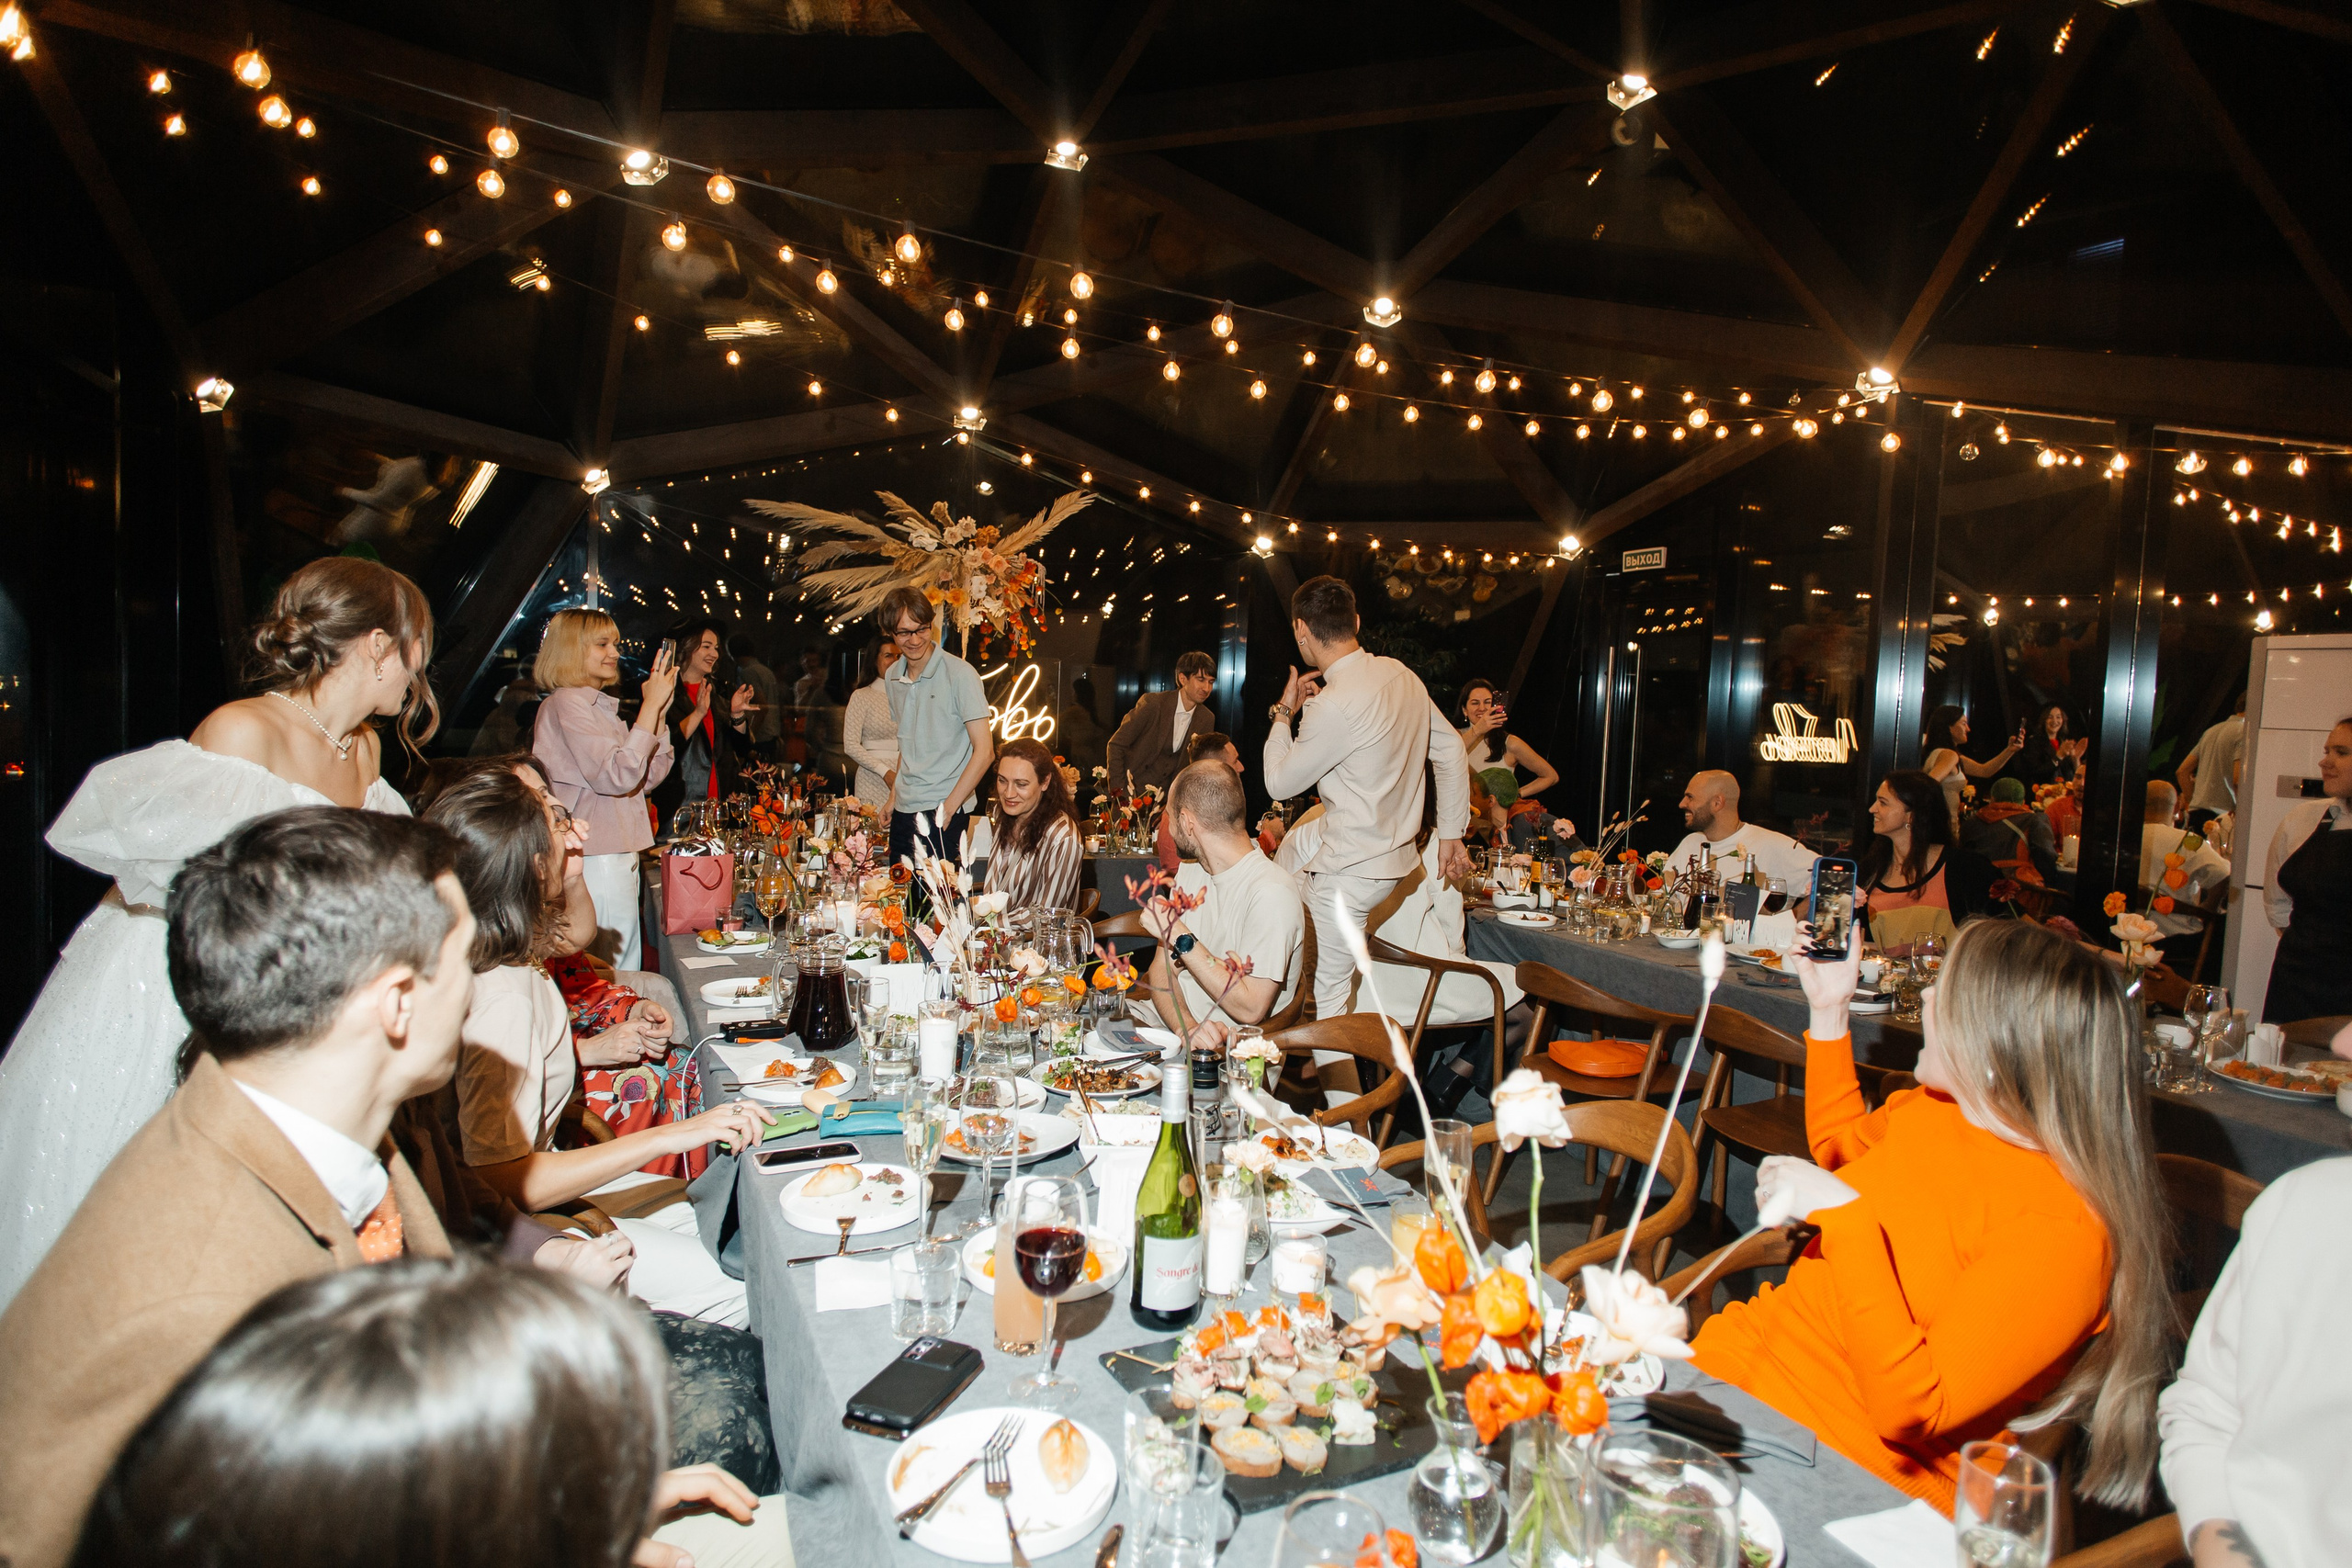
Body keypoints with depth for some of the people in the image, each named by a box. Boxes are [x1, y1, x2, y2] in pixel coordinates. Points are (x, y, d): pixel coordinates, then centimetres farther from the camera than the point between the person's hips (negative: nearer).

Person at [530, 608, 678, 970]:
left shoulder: (600, 706, 17)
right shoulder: (566, 704, -11)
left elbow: (647, 779, 15)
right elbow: (616, 776, -22)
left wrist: (659, 712, 7)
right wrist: (650, 706, -18)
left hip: (617, 857, 10)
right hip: (596, 866, -9)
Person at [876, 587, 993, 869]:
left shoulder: (959, 674, -11)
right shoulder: (891, 677, 10)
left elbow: (984, 751, -13)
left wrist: (948, 807, -13)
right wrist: (895, 797, 14)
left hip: (943, 813, -6)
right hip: (904, 811, 6)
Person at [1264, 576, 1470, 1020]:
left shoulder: (1334, 705, -24)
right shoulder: (1401, 674, 2)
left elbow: (1280, 783, -12)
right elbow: (1451, 751, 11)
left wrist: (1284, 713, 3)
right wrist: (1452, 833, 18)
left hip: (1352, 872, -10)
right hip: (1396, 854, 10)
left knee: (1328, 995, -1)